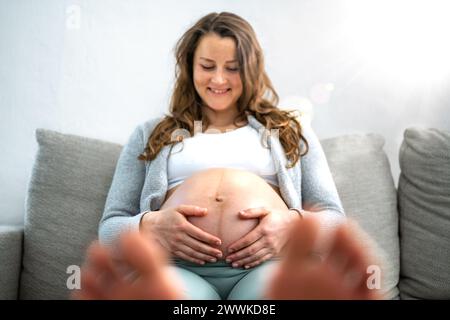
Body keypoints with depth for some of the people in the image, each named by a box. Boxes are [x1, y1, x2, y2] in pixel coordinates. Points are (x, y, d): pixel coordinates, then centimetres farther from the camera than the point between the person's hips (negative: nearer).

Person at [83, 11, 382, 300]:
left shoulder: (290, 130, 22)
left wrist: (293, 222, -8)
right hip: (176, 269, 0)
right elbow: (110, 229, 16)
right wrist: (150, 225, -8)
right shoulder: (151, 134, 22)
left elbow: (335, 221, 15)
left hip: (269, 264, 1)